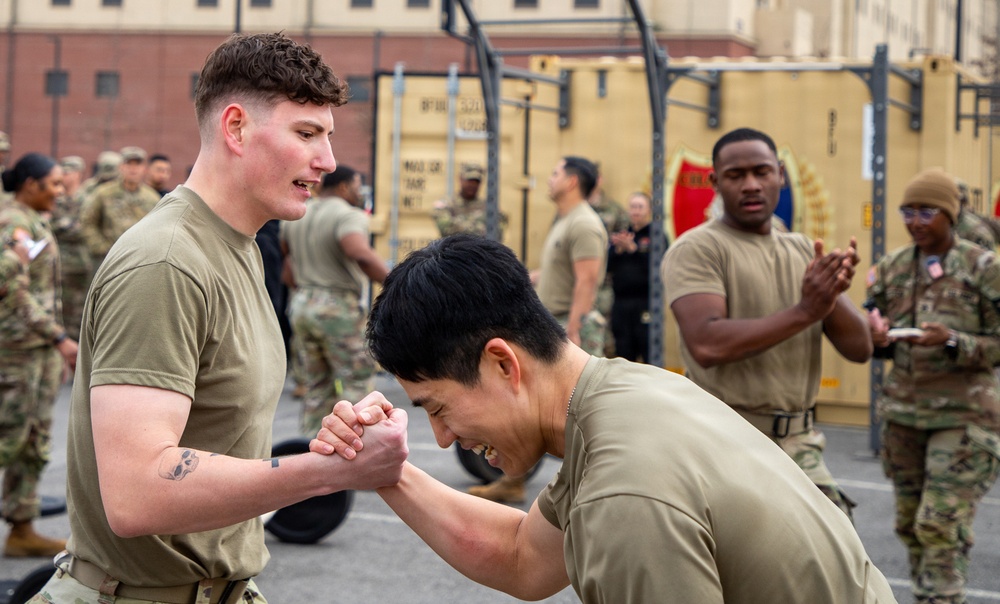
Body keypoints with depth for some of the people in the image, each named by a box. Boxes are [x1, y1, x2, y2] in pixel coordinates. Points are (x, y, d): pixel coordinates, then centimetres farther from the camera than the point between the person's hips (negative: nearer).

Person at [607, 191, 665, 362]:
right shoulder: (620, 236, 17)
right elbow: (607, 266, 7)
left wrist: (633, 249, -17)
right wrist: (618, 250, -9)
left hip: (646, 303, -5)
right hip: (621, 303, 5)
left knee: (650, 355, -7)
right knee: (623, 353, 8)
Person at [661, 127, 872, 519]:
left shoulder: (804, 252, 12)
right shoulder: (696, 249, -7)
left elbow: (859, 348, 6)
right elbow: (707, 345, -23)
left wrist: (832, 297, -15)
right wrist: (804, 311, -22)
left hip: (800, 444, 6)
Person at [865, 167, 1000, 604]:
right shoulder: (891, 268, 9)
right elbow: (873, 341, 17)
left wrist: (952, 341, -21)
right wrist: (878, 338, -7)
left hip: (963, 415, -5)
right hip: (903, 410, 5)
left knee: (941, 526, -12)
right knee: (910, 522, 9)